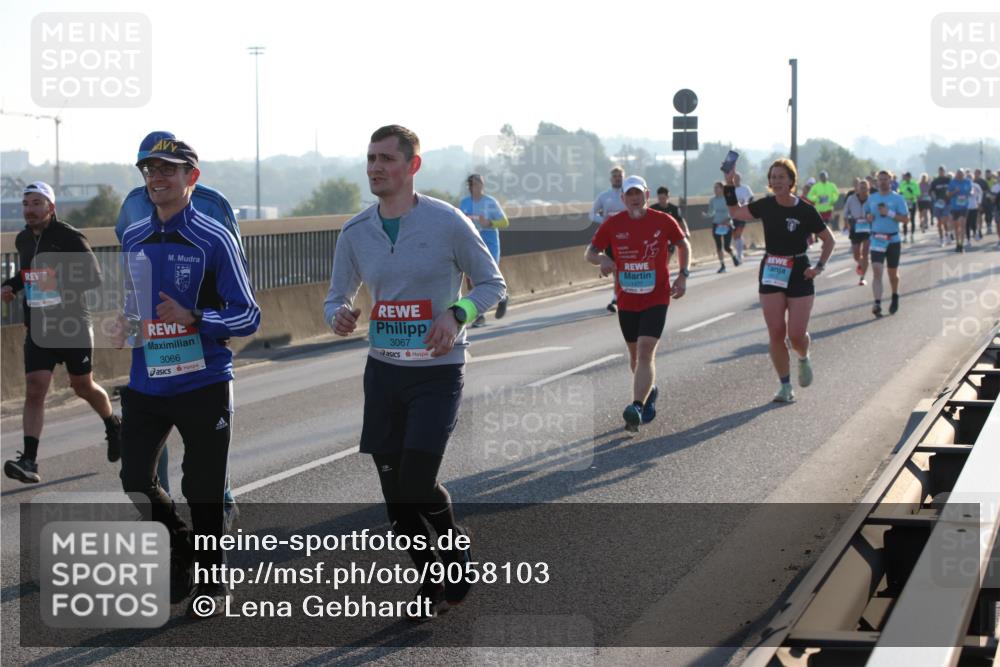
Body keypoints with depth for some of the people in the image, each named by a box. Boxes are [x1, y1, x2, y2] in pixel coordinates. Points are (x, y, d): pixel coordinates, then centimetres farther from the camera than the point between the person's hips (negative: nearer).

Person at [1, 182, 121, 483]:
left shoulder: (70, 238, -12)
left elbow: (95, 278, -14)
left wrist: (63, 282, -29)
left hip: (73, 325, -4)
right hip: (37, 328, 4)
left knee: (83, 387, 12)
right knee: (34, 390, -9)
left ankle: (114, 427, 42)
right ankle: (29, 461, -15)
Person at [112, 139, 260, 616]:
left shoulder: (215, 240, -9)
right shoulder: (132, 238, 8)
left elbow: (248, 316, -10)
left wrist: (194, 319, -24)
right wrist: (126, 322, 3)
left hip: (203, 384, -5)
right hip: (145, 384, 5)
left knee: (203, 491, 3)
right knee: (135, 480, 5)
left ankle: (211, 582, 22)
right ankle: (180, 552, 31)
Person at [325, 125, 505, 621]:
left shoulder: (447, 222, -9)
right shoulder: (355, 232, 3)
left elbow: (492, 283, -1)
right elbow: (337, 297, 12)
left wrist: (457, 314, -20)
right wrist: (339, 314, -12)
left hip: (438, 370, -5)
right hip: (383, 370, 5)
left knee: (417, 482, -14)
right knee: (394, 491, 7)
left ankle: (456, 554, 16)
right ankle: (432, 582, 25)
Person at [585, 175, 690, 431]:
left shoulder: (663, 221, -5)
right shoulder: (612, 224, -2)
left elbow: (683, 245, 11)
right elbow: (589, 252, 3)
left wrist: (683, 276, -1)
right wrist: (602, 259, -20)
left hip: (656, 298, -3)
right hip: (626, 301, 3)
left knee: (645, 352, -17)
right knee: (635, 354, 16)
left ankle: (637, 408, -25)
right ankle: (649, 391, 43)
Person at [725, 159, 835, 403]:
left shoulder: (805, 211, -9)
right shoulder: (766, 206, 0)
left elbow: (829, 240, 2)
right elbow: (736, 212, 17)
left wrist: (819, 266, -9)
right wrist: (729, 184, 7)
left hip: (799, 274, -3)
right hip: (771, 273, 3)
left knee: (796, 334, -7)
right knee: (776, 333, -2)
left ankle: (804, 358, 29)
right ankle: (785, 386, 8)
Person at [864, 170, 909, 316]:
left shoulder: (897, 198, -4)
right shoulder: (872, 198, 8)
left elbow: (905, 218, -9)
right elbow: (866, 213, 22)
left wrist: (889, 213, -21)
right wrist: (868, 217, -2)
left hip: (893, 240, -2)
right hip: (877, 240, 2)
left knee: (893, 273, 12)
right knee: (876, 271, -14)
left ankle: (895, 297, 39)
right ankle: (877, 304, -21)